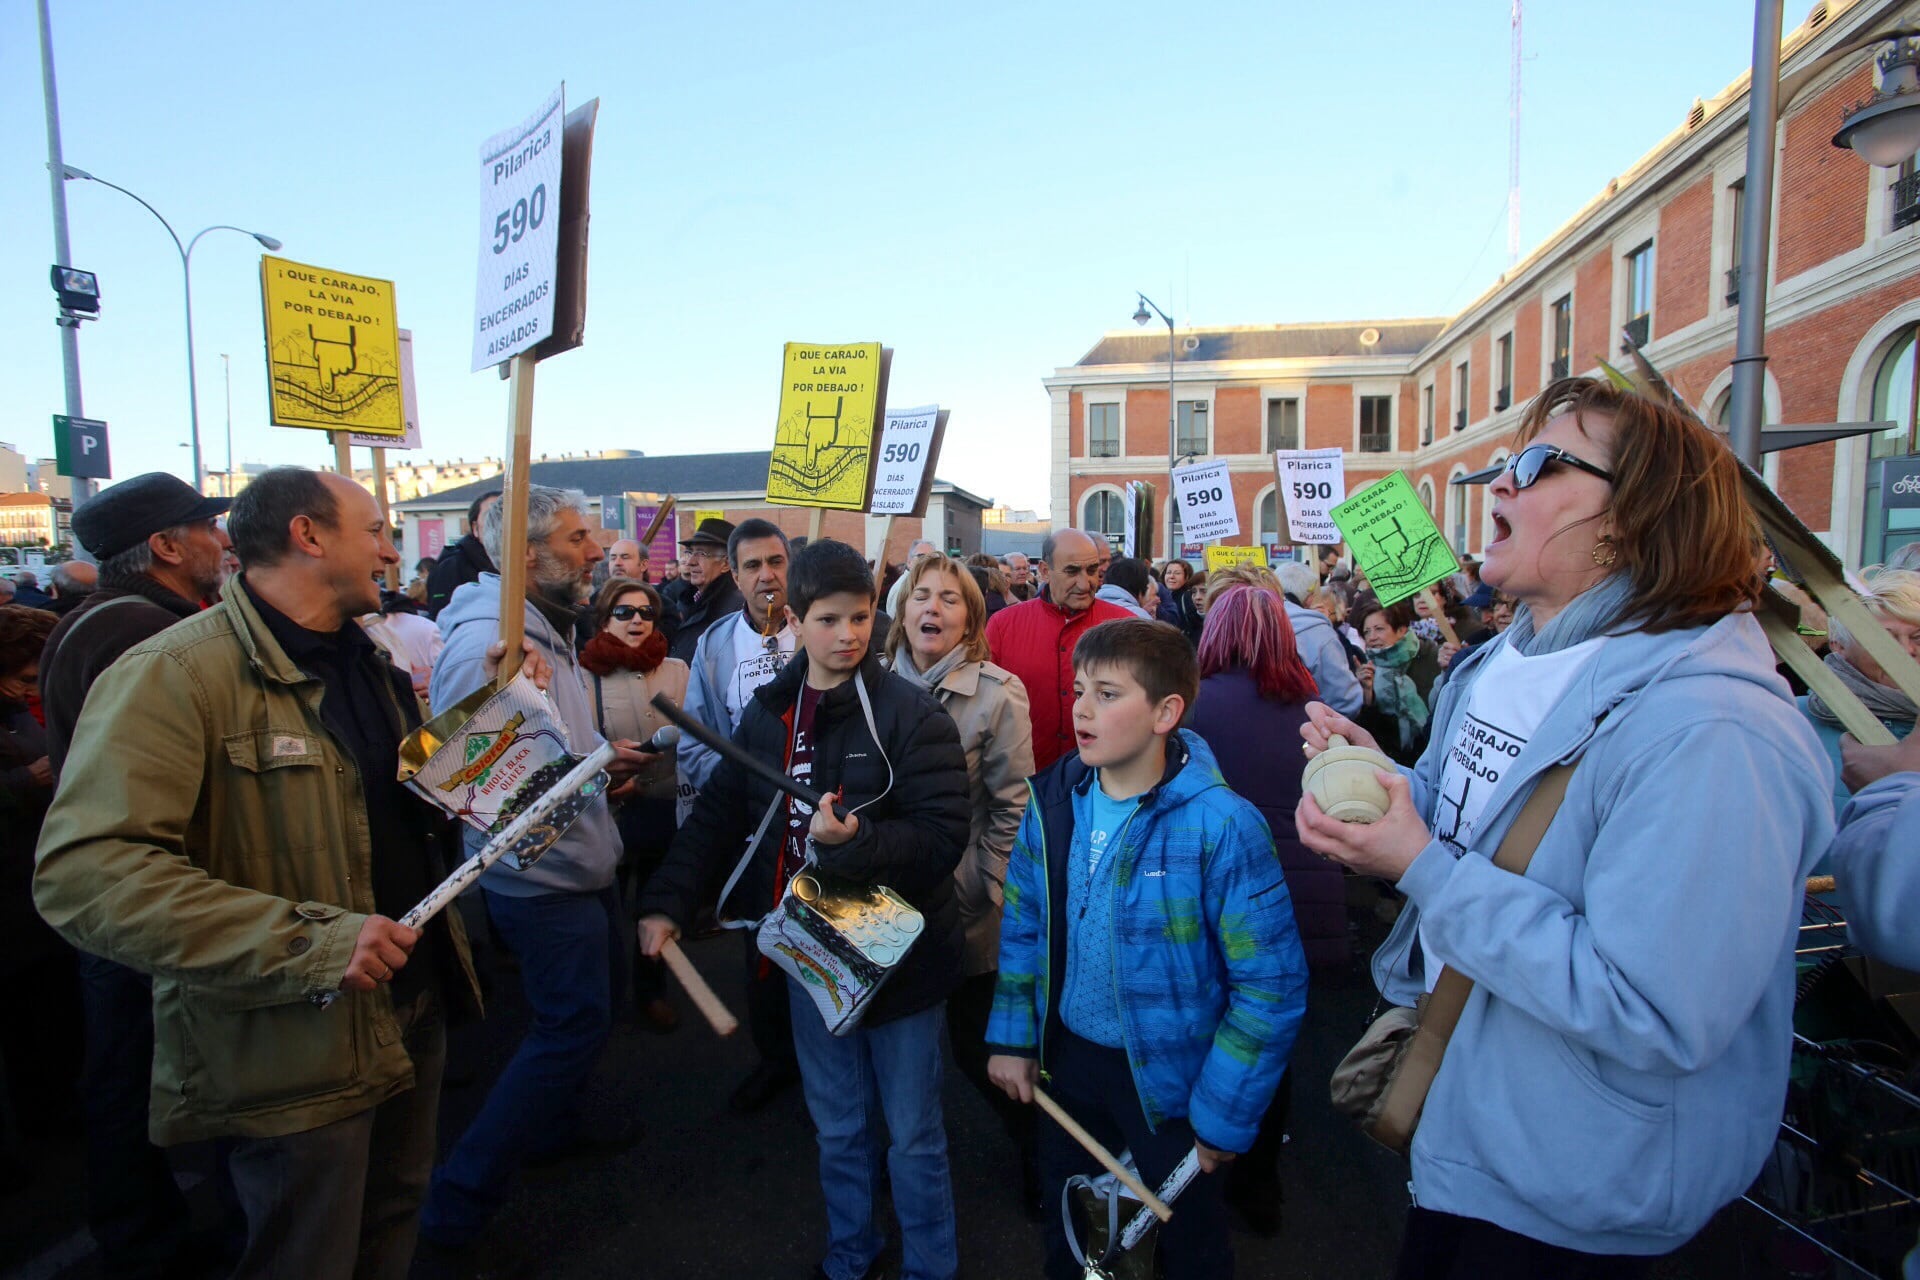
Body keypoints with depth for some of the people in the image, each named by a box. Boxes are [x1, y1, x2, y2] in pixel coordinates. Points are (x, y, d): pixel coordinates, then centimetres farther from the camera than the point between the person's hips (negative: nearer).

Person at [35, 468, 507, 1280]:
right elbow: (86, 872, -29)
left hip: (413, 1015, 8)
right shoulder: (176, 674, -20)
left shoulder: (367, 662, 8)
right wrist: (310, 941, -33)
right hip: (296, 1061, -7)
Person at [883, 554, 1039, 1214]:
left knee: (979, 1047, 10)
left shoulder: (998, 692, -13)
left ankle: (1036, 1155, 38)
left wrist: (990, 888, -12)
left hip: (966, 905, -4)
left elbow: (1011, 805, -10)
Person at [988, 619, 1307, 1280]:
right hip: (1066, 1059, 4)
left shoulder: (1220, 825, -24)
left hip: (1169, 1077, -4)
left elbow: (1271, 986, -19)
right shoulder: (1051, 802, -8)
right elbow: (1023, 923, 5)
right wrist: (1012, 1035, 3)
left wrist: (1223, 1119, -14)